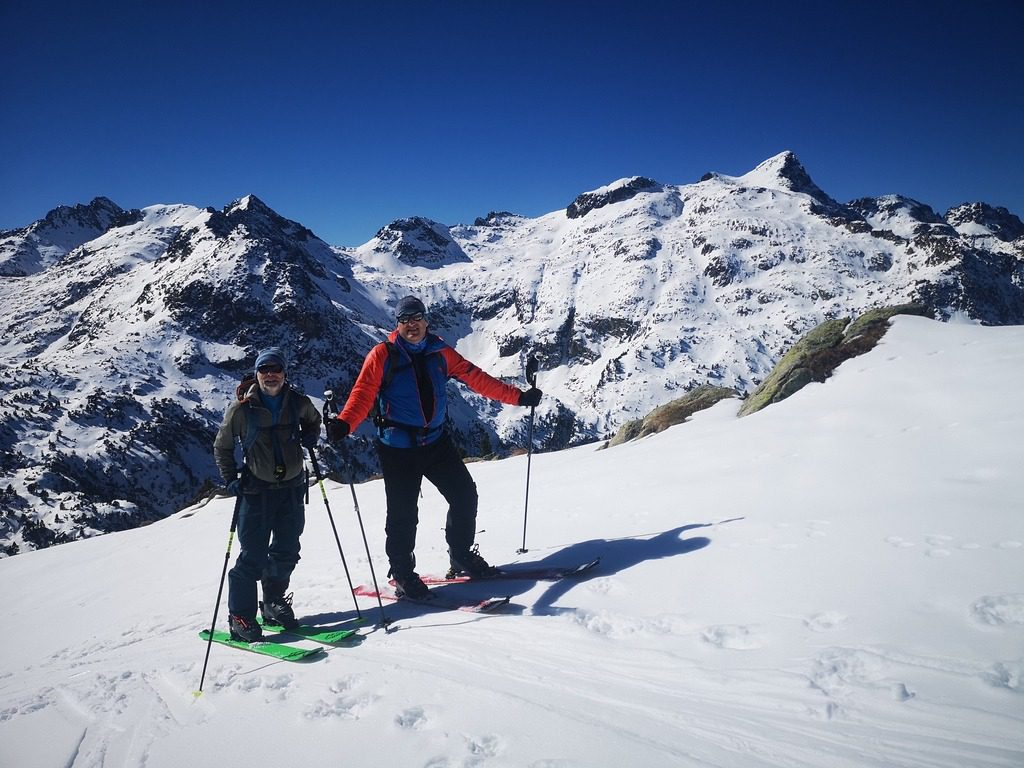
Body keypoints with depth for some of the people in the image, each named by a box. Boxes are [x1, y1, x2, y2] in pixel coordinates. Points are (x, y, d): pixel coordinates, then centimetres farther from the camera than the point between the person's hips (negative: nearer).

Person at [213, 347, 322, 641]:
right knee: (254, 556, -5)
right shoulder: (242, 408, -7)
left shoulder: (299, 402, 0)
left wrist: (310, 438, 3)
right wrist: (231, 480, -6)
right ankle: (240, 617, 8)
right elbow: (222, 447, 4)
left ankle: (274, 603, 31)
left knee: (287, 552, 12)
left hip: (292, 487, 4)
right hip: (257, 490, -4)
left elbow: (313, 420, 23)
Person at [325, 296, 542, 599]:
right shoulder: (383, 355, -6)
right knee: (403, 513, -2)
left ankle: (462, 556, 29)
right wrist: (344, 423, -33)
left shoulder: (440, 353, 6)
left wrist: (518, 396, 3)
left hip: (436, 441, 5)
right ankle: (402, 573, 18)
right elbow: (363, 393, -15)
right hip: (398, 447, -4)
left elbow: (475, 377, 6)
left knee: (465, 495, 8)